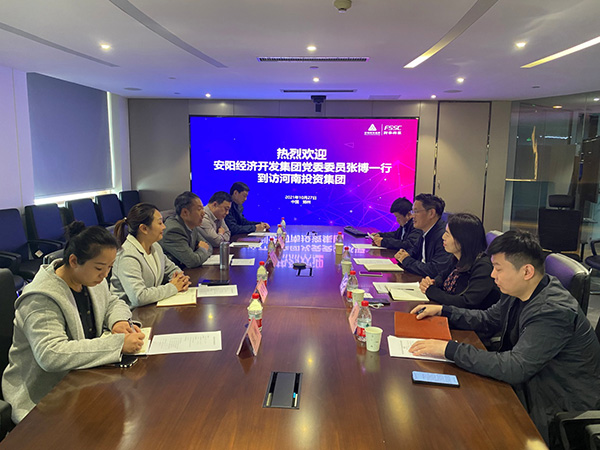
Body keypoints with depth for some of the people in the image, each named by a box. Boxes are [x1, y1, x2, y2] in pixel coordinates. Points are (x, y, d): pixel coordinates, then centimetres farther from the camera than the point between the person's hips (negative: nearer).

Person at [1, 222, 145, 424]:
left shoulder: (91, 280, 1)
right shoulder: (41, 300, -25)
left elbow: (113, 302, 19)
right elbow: (50, 355, -36)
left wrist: (118, 321, -6)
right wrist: (118, 344, -37)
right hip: (43, 399, -8)